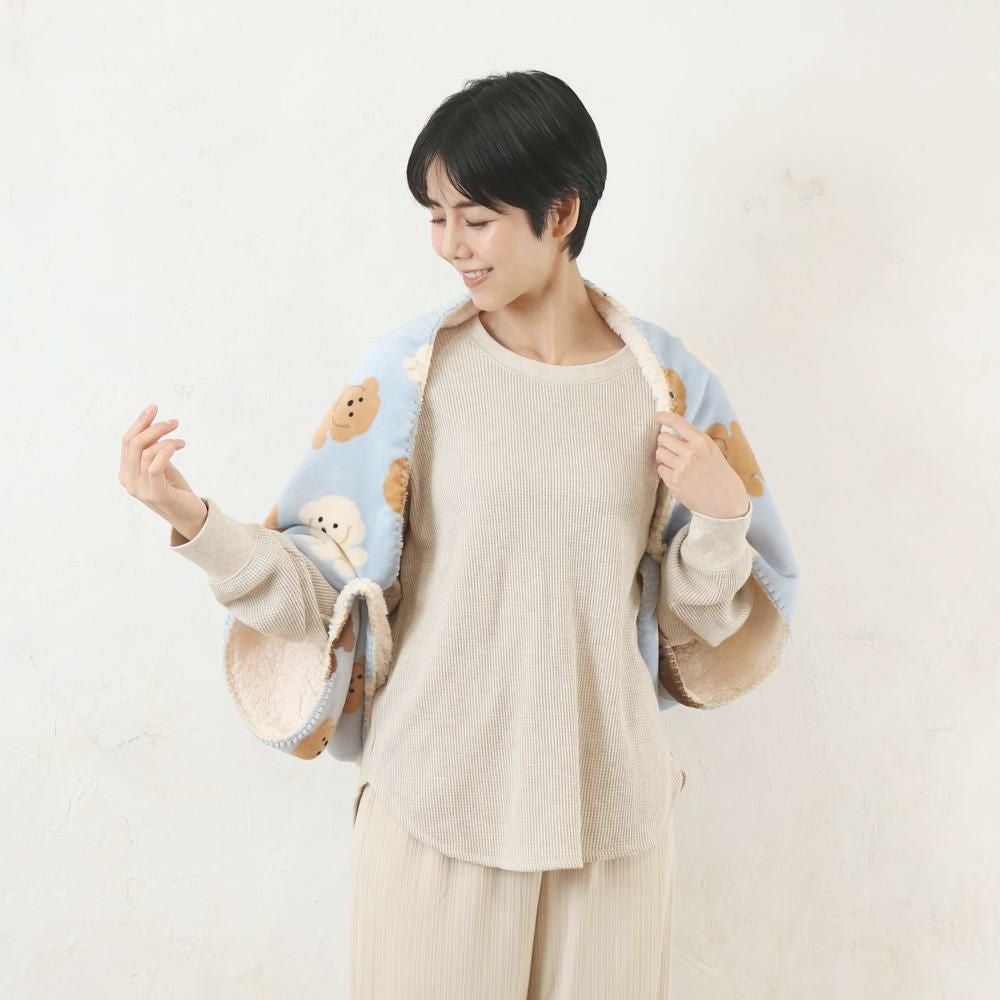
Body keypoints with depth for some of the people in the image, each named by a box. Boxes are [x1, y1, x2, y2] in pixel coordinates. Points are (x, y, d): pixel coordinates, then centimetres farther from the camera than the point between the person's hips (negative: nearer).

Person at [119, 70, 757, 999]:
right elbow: (329, 593, -6)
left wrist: (722, 512, -11)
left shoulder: (657, 387, -2)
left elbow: (693, 620, 6)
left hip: (610, 809, 2)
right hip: (432, 806, -1)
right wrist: (190, 517, -18)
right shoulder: (418, 374, -6)